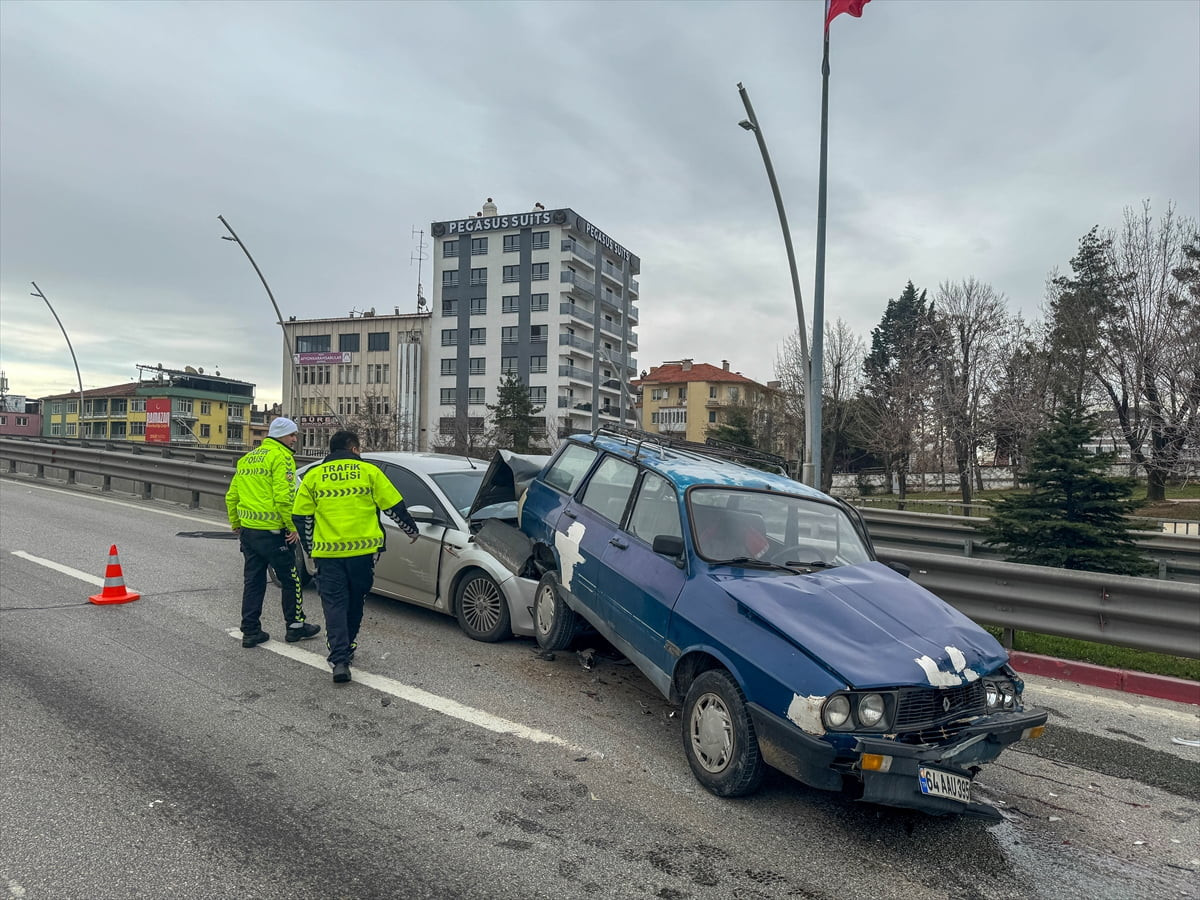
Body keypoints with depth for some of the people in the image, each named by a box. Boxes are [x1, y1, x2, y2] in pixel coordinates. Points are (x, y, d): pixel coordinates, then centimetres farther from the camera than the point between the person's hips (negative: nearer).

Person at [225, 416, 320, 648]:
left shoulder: (248, 458, 16)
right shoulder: (281, 457, -10)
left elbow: (231, 496, 18)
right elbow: (283, 496, -21)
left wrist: (236, 525, 27)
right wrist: (292, 527, -14)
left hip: (247, 530, 8)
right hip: (272, 532, -8)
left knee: (253, 582, 13)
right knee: (291, 580, 7)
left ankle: (250, 631, 16)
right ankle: (295, 626, 17)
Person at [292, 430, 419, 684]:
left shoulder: (313, 476, 9)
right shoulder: (368, 471, 2)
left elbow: (300, 516, 9)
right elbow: (393, 506, 2)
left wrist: (311, 547, 20)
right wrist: (412, 530, 17)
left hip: (328, 552, 1)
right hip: (362, 549, 0)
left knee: (334, 603, 3)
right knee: (355, 601, 17)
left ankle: (339, 659, -8)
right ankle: (346, 647, 31)